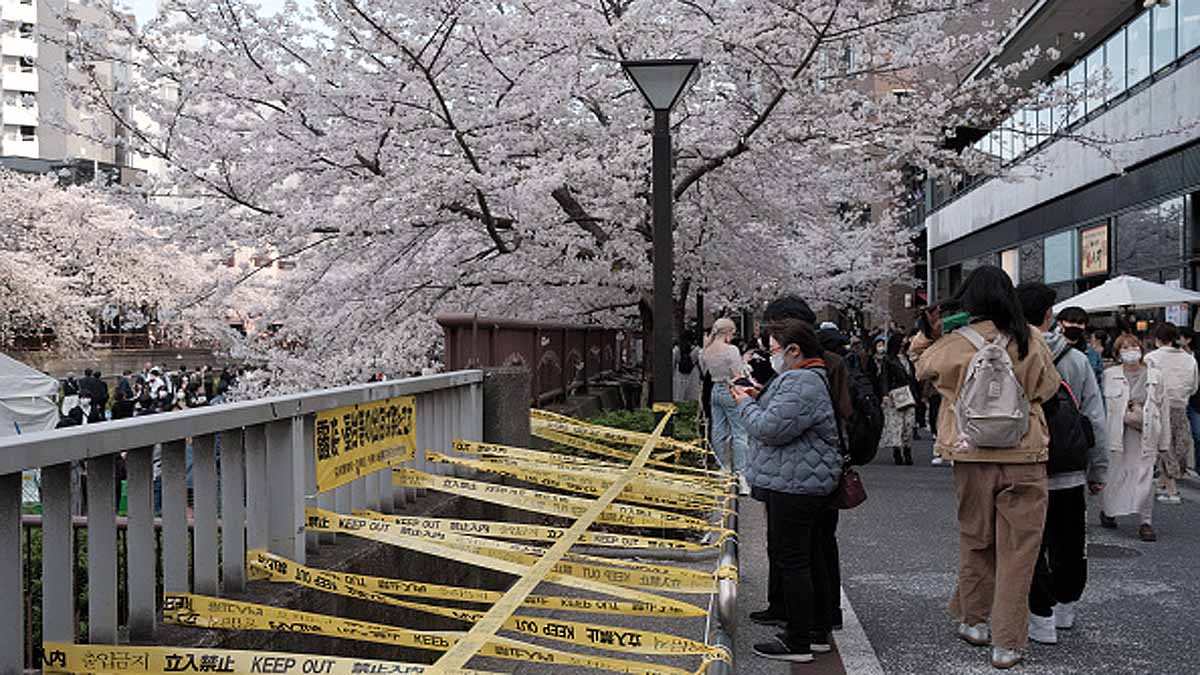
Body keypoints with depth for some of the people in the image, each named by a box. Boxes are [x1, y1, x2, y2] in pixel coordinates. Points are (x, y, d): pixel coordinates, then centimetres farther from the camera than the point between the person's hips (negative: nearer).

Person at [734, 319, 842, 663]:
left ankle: (798, 642, 0)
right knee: (810, 557, 16)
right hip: (808, 483, 11)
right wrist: (756, 400, 13)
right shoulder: (812, 378, 18)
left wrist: (746, 405, -6)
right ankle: (819, 632, 25)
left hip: (794, 486, -11)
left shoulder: (799, 384, -19)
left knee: (790, 559, -6)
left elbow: (770, 428, -23)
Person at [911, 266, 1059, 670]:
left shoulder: (952, 347, -7)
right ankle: (1007, 644, 7)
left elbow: (922, 367, 14)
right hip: (1025, 459, -1)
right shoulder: (1031, 345, -6)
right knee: (1018, 551, 5)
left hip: (973, 459, 1)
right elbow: (1049, 389, 10)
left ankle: (973, 621, 31)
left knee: (975, 540, 19)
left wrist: (928, 333, 20)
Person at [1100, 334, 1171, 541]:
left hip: (1146, 434, 1)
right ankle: (1108, 511, 28)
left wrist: (1164, 439, 7)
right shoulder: (1110, 375, 3)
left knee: (1145, 477, -4)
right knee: (1116, 473, 4)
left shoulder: (1154, 375, 6)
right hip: (1119, 434, -1)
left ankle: (1145, 522, 2)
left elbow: (1162, 407, 8)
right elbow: (1105, 405, 4)